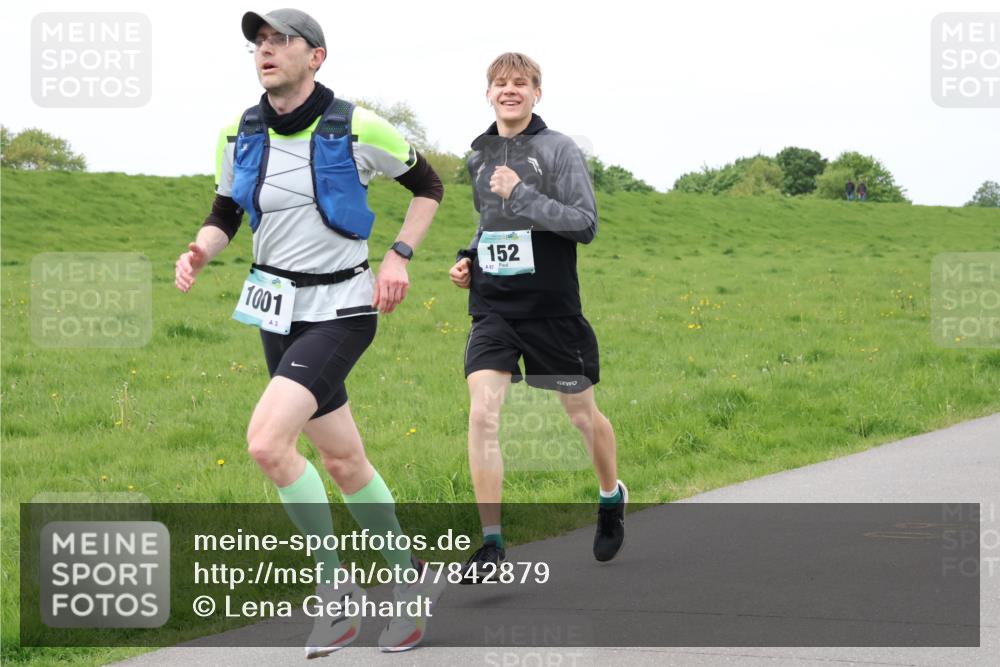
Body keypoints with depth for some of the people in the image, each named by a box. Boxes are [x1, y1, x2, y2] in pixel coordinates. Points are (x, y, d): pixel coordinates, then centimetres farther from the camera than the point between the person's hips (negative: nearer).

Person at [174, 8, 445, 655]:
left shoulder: (356, 129, -12)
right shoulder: (240, 135, 1)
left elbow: (428, 184, 3)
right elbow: (226, 213, 12)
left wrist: (399, 255, -9)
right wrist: (200, 251, -9)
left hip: (340, 311, -6)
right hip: (279, 315, 6)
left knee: (268, 442, -23)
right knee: (343, 461, 13)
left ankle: (336, 588, -6)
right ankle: (412, 580, 32)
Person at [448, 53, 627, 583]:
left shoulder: (559, 150, -6)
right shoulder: (479, 156, 11)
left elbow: (586, 224, -15)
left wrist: (523, 195, -21)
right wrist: (469, 259, 9)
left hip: (551, 308, -3)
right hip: (493, 307, 3)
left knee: (582, 413, 12)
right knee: (481, 413, -15)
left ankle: (612, 497, 42)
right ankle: (491, 543, -12)